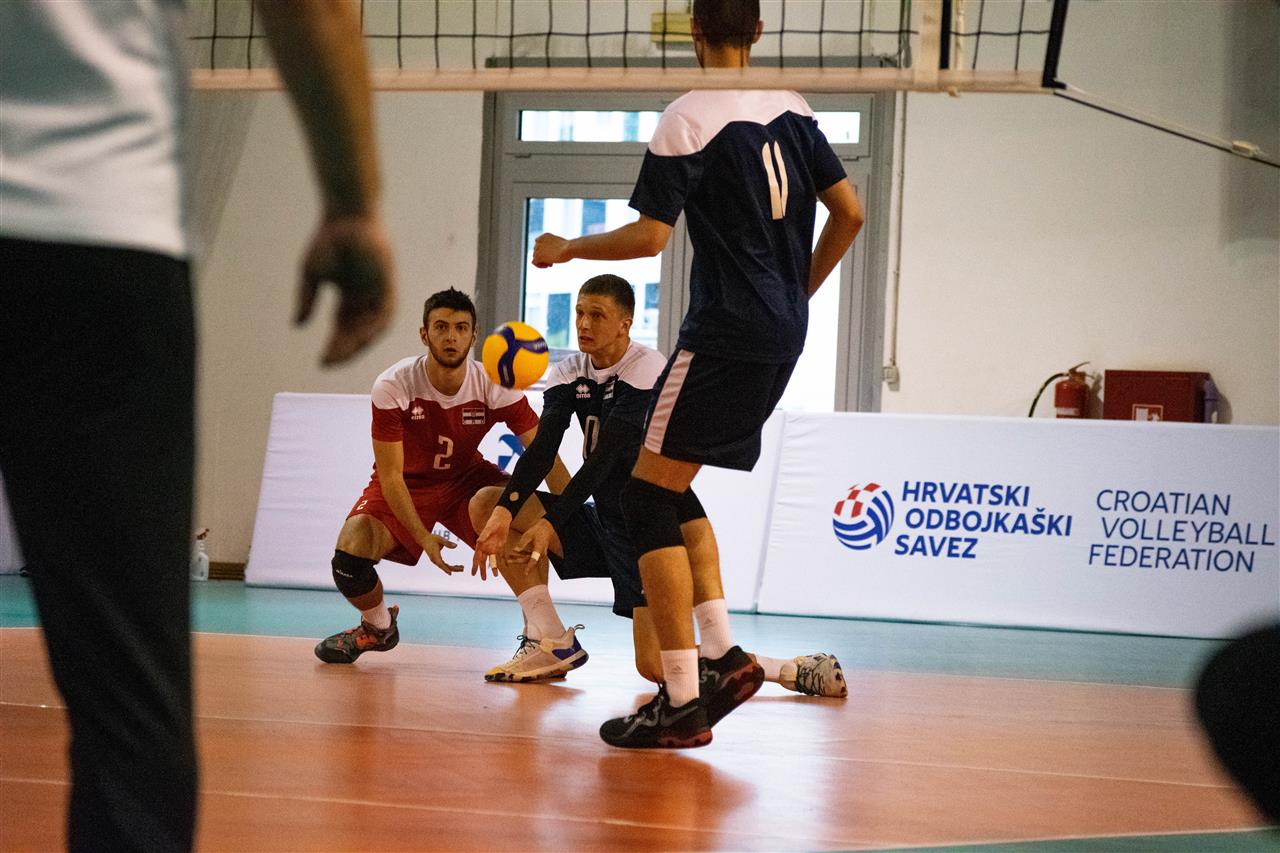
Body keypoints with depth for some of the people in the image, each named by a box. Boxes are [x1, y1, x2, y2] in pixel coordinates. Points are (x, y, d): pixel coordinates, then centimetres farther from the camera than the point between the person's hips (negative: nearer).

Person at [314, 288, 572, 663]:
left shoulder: (494, 388, -20)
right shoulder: (393, 386, -25)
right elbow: (391, 475, -21)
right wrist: (423, 538, -30)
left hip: (465, 479, 1)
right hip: (405, 486, -1)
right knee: (349, 553, -26)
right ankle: (379, 627, 11)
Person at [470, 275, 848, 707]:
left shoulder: (648, 369, -16)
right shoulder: (569, 374, 4)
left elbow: (603, 459, -25)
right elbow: (542, 450, -9)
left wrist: (550, 522, -34)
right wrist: (504, 513, -26)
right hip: (603, 521, 7)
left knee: (656, 665, -18)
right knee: (487, 503, -2)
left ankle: (794, 670, -4)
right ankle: (548, 643, -2)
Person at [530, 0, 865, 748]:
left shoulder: (689, 120, -11)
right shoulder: (792, 111, 10)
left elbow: (649, 236, -14)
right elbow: (849, 213, 11)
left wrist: (565, 249, 2)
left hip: (727, 330, -8)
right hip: (783, 335, 8)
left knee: (649, 495, -5)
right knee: (671, 490, 19)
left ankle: (683, 700, -10)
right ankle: (724, 655, 12)